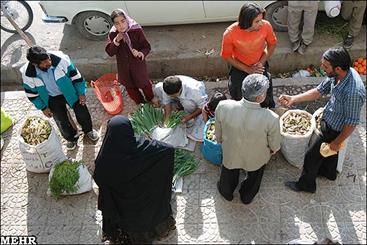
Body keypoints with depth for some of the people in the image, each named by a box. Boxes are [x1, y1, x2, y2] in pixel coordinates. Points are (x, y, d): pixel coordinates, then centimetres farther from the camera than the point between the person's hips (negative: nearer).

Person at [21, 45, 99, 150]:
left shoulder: (60, 59, -33)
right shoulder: (28, 74, -28)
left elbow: (74, 74, -18)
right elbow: (32, 93, -9)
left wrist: (81, 93, -10)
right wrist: (43, 107, -2)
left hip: (70, 92, 0)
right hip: (53, 99, 1)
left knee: (82, 112, 17)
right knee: (62, 121, 16)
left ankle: (88, 130, 49)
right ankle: (71, 138, 47)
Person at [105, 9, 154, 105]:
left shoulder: (137, 30, -22)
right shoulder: (112, 34, -12)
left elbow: (147, 47, -15)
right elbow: (109, 52, -12)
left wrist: (141, 53, -36)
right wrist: (116, 41, -28)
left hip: (138, 64, -3)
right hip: (124, 67, 3)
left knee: (144, 84, 16)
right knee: (130, 88, 21)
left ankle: (151, 101, 46)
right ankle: (140, 103, 47)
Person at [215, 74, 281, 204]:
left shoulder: (223, 107, -33)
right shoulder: (271, 119, -38)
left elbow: (218, 135, -13)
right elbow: (274, 146, -17)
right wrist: (271, 151, 7)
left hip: (230, 155, 1)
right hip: (256, 159, -1)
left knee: (229, 175, 35)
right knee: (253, 179, 35)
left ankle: (226, 192, 65)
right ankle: (247, 197, 64)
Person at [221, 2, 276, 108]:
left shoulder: (266, 26, -23)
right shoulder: (230, 33, -29)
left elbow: (272, 43, -3)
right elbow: (226, 56, -14)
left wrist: (262, 62, -15)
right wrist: (247, 69, -18)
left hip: (260, 65, 1)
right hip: (240, 67, -1)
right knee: (238, 96, -9)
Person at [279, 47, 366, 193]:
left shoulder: (353, 92, -40)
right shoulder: (337, 75, -16)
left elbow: (352, 123, -28)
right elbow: (319, 91, -2)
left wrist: (337, 142, -14)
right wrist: (293, 99, -12)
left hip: (334, 130, -8)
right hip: (329, 121, 8)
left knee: (312, 155, 11)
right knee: (329, 150, 31)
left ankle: (306, 184, 36)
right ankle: (329, 172, 60)